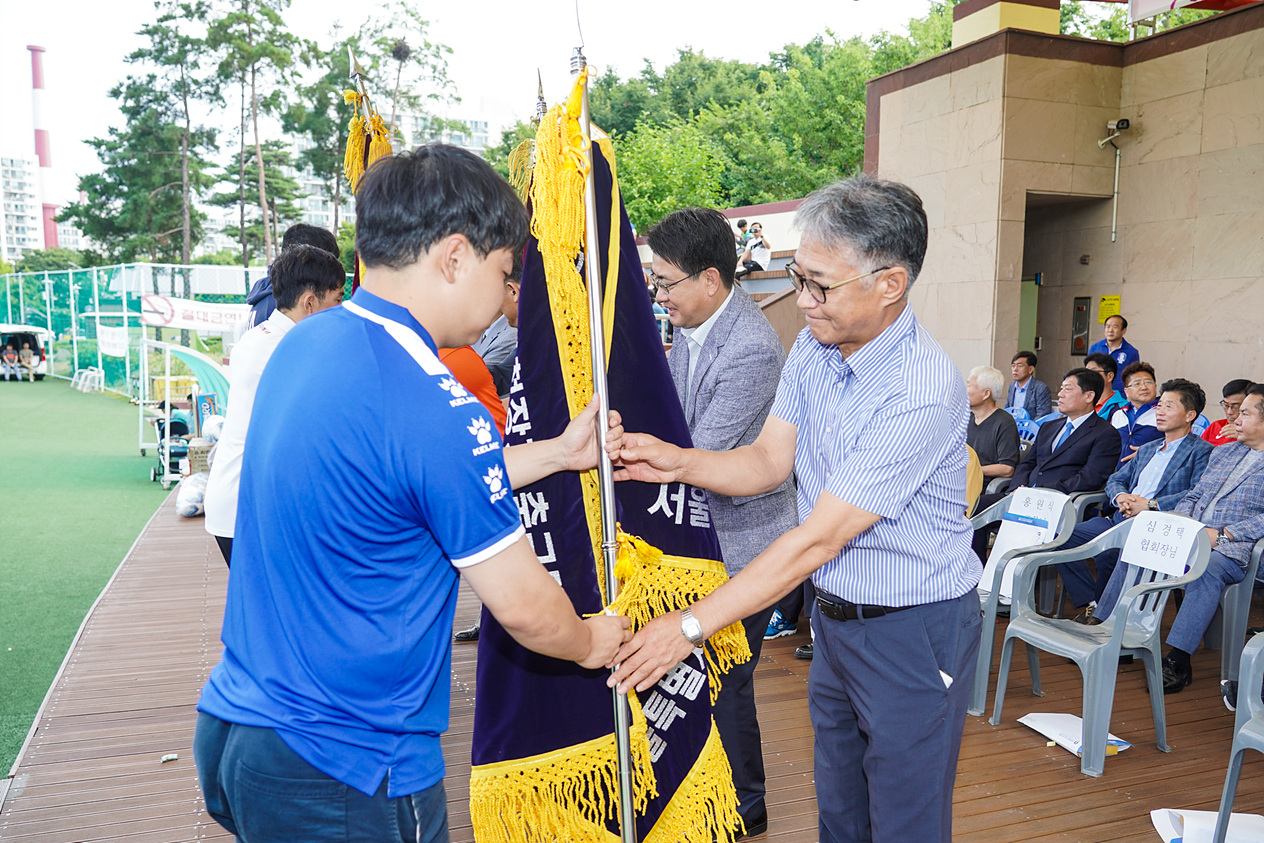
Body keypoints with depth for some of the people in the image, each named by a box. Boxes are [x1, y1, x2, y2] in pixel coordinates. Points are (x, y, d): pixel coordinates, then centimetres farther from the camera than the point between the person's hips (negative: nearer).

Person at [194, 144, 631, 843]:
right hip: (342, 777, -8)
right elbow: (521, 604, -16)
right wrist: (591, 643, 5)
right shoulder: (436, 409, -26)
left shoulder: (303, 344, 1)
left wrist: (557, 452, 18)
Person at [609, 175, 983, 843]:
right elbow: (768, 462, 1)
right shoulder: (812, 348, -2)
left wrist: (691, 625, -27)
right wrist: (678, 461, -18)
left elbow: (819, 539, -29)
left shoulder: (924, 393, -28)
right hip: (836, 616, 7)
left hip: (913, 633, -7)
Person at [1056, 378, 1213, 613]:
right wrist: (1120, 497, 1)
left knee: (1106, 552, -34)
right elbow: (1115, 479, 25)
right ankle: (1091, 604, -9)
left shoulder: (1201, 452, 2)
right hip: (1120, 520, 8)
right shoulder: (1147, 449, 27)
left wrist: (1150, 504, -18)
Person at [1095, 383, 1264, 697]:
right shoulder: (1222, 451, 25)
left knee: (1206, 567, -37)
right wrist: (1178, 520, 4)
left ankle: (1178, 660, -34)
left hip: (1232, 548, -7)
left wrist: (1221, 534, -19)